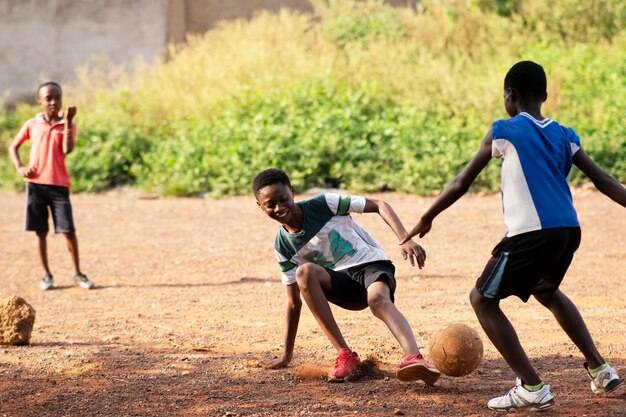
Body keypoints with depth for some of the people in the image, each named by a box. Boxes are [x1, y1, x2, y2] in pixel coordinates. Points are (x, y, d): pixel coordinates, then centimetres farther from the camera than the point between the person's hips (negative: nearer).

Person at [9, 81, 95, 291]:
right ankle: (46, 275, 15)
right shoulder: (32, 125, 6)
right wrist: (20, 167, -2)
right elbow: (13, 147, 15)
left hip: (59, 185, -1)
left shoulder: (67, 124, 3)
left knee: (69, 230, -4)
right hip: (35, 184, 1)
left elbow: (67, 149, -14)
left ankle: (77, 273, 10)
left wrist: (68, 121, -18)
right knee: (41, 232, 5)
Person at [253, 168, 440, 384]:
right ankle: (345, 355, -28)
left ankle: (414, 358, -66)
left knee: (378, 299, -38)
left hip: (371, 264, -3)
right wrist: (287, 355, 8)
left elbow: (378, 205, -7)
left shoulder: (323, 205, -9)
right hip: (341, 284, 3)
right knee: (305, 272, -28)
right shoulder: (283, 247, 2)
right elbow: (294, 303, 9)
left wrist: (406, 240, -22)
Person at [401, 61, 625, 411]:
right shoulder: (564, 136, 16)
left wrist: (427, 218, 14)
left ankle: (533, 389, -2)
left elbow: (462, 183, 5)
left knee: (483, 299, 8)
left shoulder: (504, 132, 3)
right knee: (547, 291, 35)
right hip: (569, 231, 7)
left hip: (531, 234, -7)